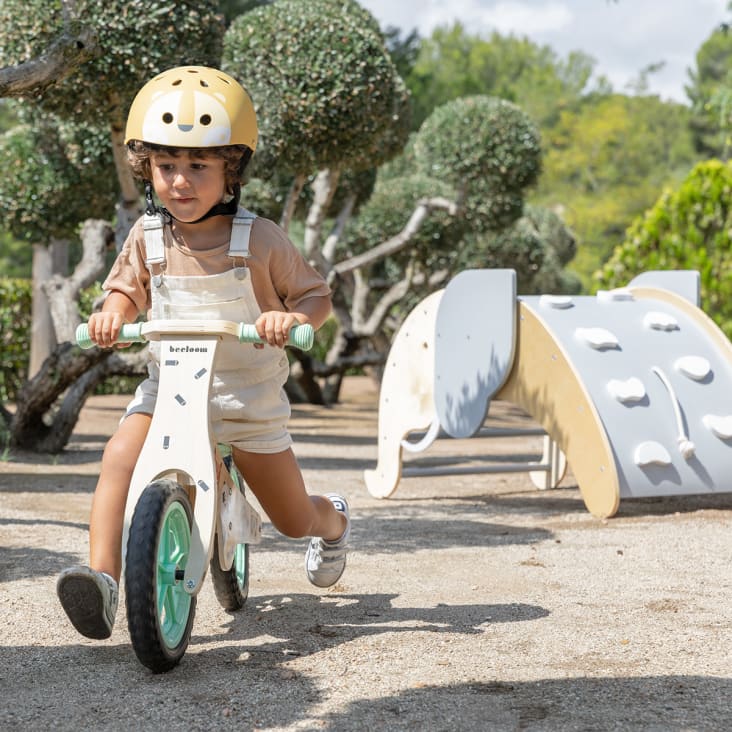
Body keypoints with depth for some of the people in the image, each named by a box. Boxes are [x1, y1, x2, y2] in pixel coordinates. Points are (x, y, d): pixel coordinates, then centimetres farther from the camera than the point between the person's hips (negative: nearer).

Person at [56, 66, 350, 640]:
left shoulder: (259, 240, -12)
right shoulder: (148, 237, -3)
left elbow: (317, 296, -5)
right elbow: (127, 289, 12)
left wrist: (292, 317, -28)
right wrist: (113, 313, -12)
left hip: (248, 396, -2)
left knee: (294, 520, 10)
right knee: (119, 458, -30)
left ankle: (334, 519, 48)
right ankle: (102, 578, -33)